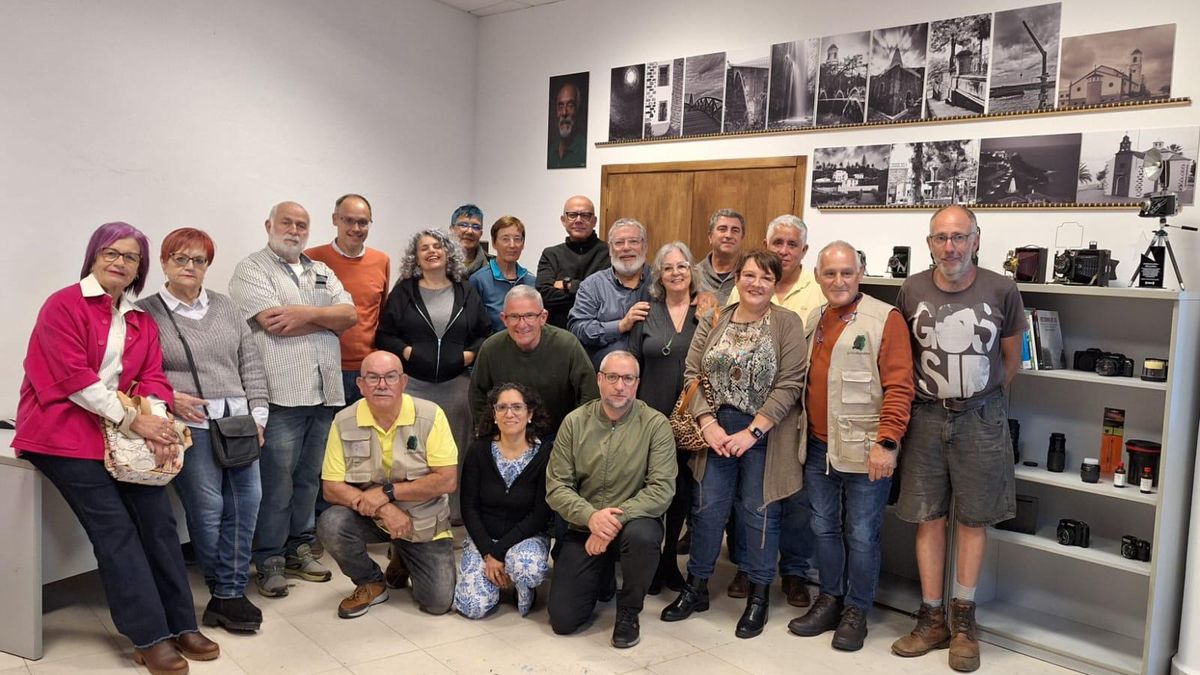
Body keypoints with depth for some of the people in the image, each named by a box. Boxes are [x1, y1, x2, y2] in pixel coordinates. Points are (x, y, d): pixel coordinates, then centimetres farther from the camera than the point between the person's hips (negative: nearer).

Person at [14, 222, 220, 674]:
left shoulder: (142, 321, 15)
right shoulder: (63, 305, -5)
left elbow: (152, 377, 5)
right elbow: (73, 377, -14)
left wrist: (156, 422, -15)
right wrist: (132, 420, -18)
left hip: (125, 431, 6)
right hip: (63, 430, -6)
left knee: (158, 517, -6)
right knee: (115, 527, -12)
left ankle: (180, 625, 2)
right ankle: (150, 637, -8)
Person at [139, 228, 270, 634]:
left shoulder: (224, 307, 15)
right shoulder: (145, 313, 3)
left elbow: (251, 363, 14)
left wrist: (257, 414, 7)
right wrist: (170, 397, -13)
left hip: (238, 423, 4)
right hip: (191, 426, -4)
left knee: (246, 501, -1)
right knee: (207, 508, -5)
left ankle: (228, 593, 13)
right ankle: (227, 592, 14)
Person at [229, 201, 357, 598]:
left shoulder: (321, 272, 19)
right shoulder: (252, 270, -1)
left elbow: (350, 314, 5)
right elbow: (275, 324, -15)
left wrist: (309, 314, -12)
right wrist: (329, 318, -3)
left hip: (324, 393, 6)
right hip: (281, 396, -6)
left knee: (309, 478, 13)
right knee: (276, 483, -1)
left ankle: (299, 550, 26)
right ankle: (269, 561, 12)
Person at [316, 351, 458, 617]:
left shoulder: (430, 415, -16)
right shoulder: (344, 422, -11)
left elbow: (448, 480, -19)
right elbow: (331, 488, -13)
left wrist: (387, 493, -24)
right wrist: (383, 509, -27)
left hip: (424, 522, -1)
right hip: (369, 516, 1)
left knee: (438, 603, -7)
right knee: (331, 524, -29)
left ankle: (403, 559, 27)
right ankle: (371, 584, 1)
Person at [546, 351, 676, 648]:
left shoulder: (655, 424, -10)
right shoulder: (575, 422, -3)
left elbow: (662, 489, -17)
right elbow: (556, 486, -5)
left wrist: (616, 519, -27)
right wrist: (590, 516, -23)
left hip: (633, 521, -2)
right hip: (584, 527, 2)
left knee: (641, 535, -38)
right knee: (562, 621, -6)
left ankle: (628, 612, -8)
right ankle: (603, 573, 28)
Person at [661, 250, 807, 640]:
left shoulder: (787, 323, -5)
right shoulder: (714, 320, 5)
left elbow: (790, 385, -11)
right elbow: (693, 374, 3)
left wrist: (752, 432, -15)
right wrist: (708, 424, -9)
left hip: (763, 436, -3)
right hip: (716, 430, 3)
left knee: (758, 513, 6)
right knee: (707, 508, 6)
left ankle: (758, 596, 22)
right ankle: (696, 587, 23)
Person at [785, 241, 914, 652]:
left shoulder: (885, 319, -9)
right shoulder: (812, 320, 11)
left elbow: (899, 387, -14)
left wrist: (886, 443, -19)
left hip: (864, 450, -6)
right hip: (819, 448, 6)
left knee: (861, 535, 5)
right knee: (824, 529, 15)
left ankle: (856, 611, 21)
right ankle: (830, 600, 31)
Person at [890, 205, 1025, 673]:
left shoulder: (1001, 291, -7)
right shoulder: (912, 291, -3)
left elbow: (1011, 357, 6)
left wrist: (981, 400, 7)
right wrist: (923, 394, 4)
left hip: (981, 419, -1)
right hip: (926, 417, 2)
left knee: (973, 519, 8)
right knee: (928, 517, 6)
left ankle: (963, 619, 22)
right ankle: (932, 619, 18)